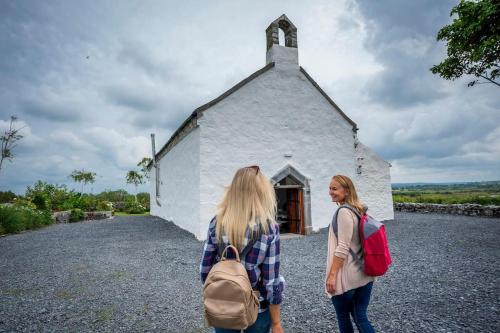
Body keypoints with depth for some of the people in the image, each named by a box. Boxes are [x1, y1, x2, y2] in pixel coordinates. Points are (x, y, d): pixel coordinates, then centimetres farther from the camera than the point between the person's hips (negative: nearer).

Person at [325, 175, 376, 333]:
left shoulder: (343, 211, -19)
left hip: (347, 276, -8)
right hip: (364, 274, 8)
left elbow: (342, 248, -22)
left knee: (343, 317, 13)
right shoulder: (359, 210, 8)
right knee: (361, 317, 16)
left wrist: (332, 274, -18)